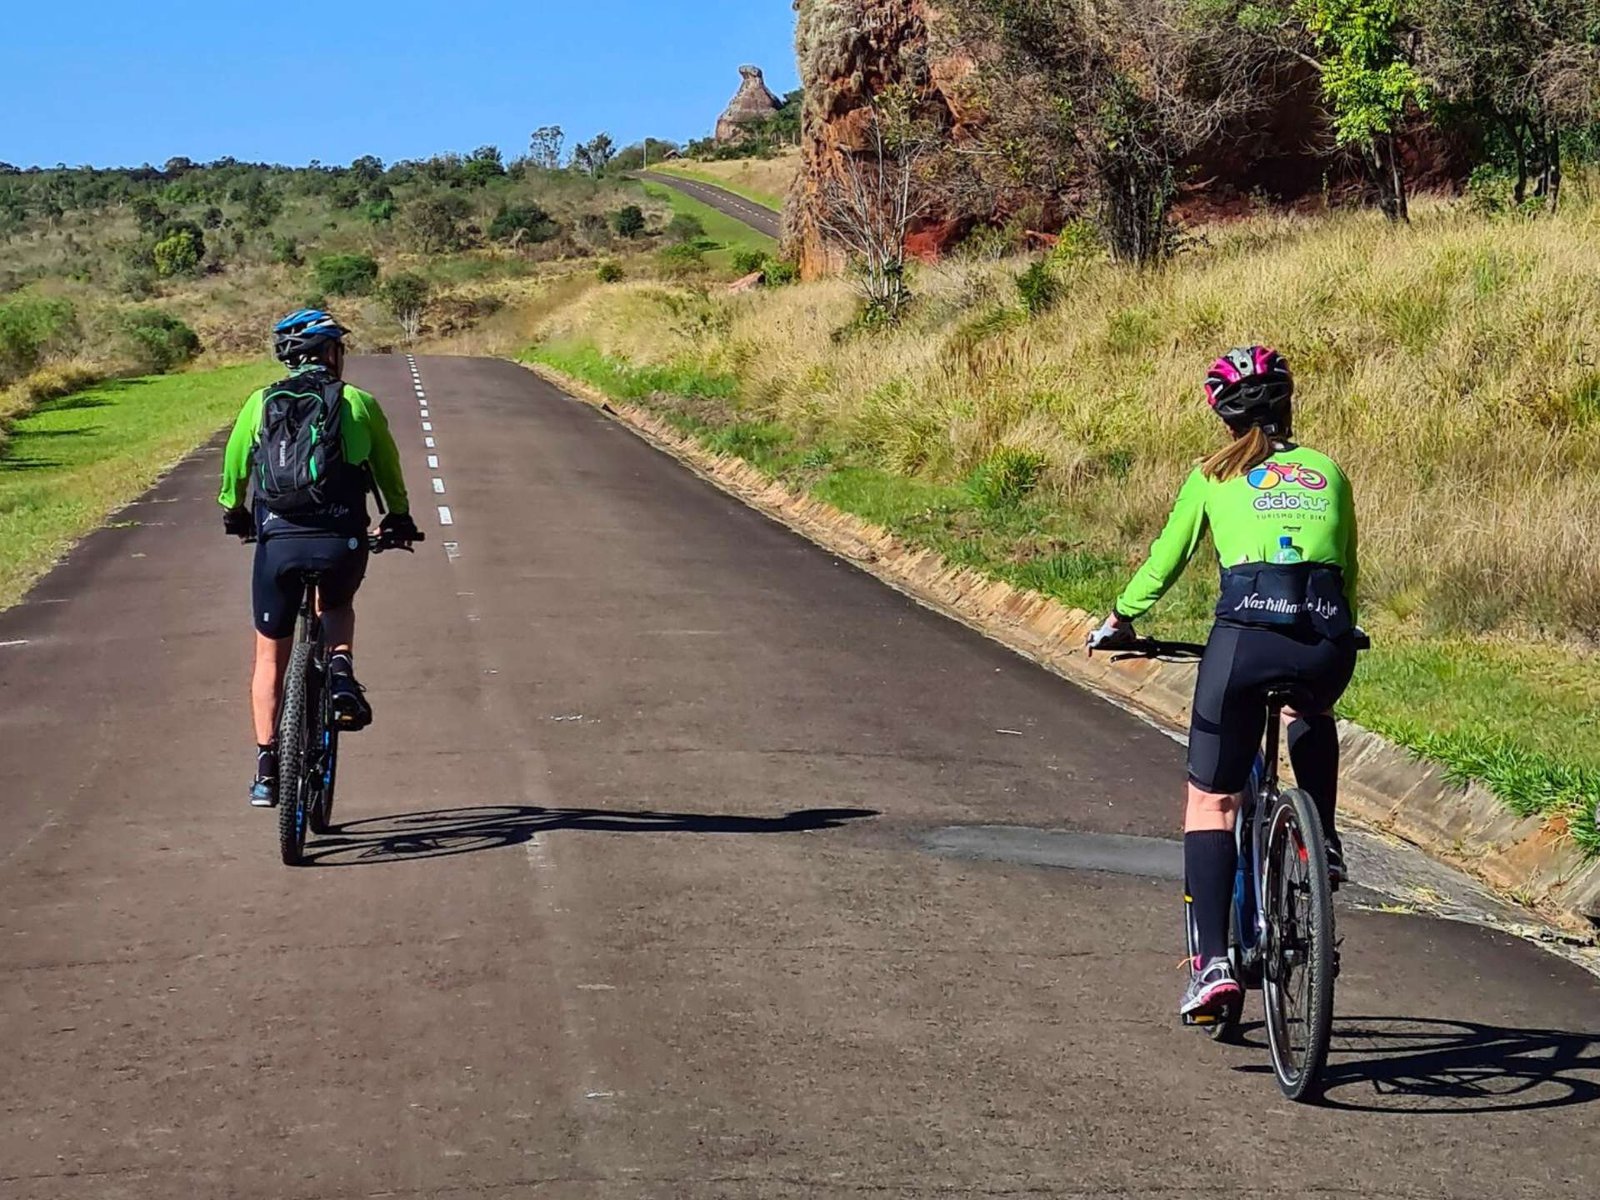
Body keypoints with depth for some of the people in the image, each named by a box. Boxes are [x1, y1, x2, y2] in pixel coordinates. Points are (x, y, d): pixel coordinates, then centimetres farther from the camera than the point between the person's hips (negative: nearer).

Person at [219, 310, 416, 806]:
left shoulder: (260, 403, 11)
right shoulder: (358, 403, 8)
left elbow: (234, 467, 21)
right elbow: (389, 470, 18)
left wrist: (235, 513, 40)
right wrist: (398, 519, 35)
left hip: (277, 542, 1)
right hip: (341, 542, -1)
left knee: (271, 657, 17)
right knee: (338, 606, 34)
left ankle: (267, 769, 15)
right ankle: (341, 673, 5)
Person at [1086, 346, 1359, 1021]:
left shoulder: (1214, 476, 19)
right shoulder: (1328, 472, 24)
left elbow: (1166, 560, 24)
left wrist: (1119, 619, 40)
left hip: (1246, 633, -2)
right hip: (1329, 641, 2)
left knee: (1210, 800, 10)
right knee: (1310, 720, 40)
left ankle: (1213, 960, -1)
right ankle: (1324, 845, 25)